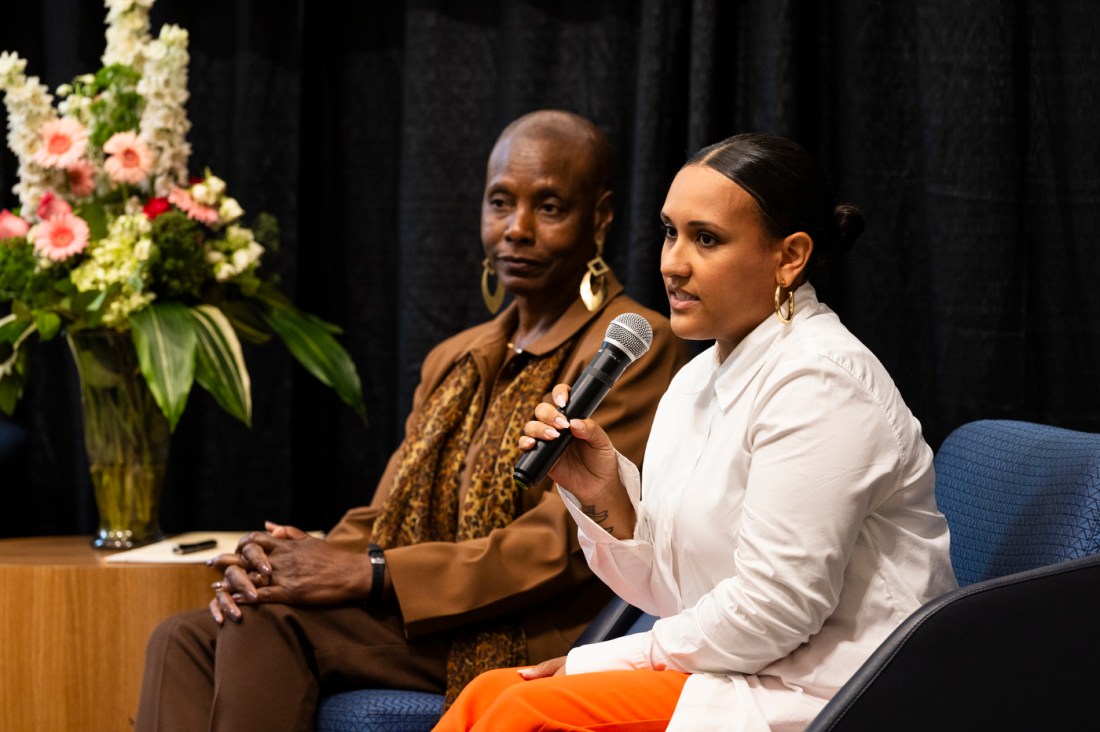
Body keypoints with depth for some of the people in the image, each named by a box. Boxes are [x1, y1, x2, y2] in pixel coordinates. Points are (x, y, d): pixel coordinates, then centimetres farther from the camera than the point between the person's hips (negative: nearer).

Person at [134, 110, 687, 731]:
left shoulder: (634, 349, -4)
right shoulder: (455, 363, 23)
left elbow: (565, 546, -13)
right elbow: (383, 519, 18)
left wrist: (366, 574, -16)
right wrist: (279, 561, -6)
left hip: (527, 645, -8)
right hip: (425, 630, 8)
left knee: (267, 622, -25)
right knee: (184, 639, -13)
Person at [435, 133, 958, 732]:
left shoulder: (822, 380, -16)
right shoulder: (696, 382, 13)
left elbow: (772, 610, -20)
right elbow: (671, 591, 15)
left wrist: (593, 664, -11)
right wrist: (604, 497, -4)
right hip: (733, 674, 8)